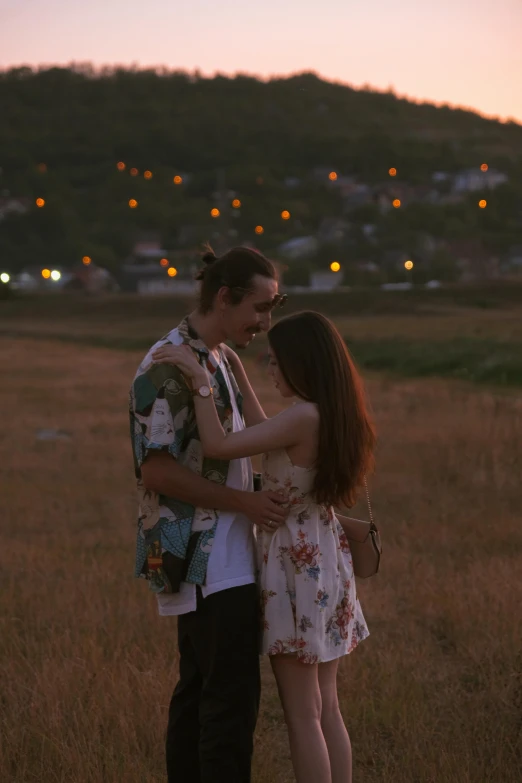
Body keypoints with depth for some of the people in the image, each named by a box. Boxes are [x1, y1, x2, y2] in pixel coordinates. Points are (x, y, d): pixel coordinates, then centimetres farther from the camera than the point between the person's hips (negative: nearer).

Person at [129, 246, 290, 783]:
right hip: (205, 560, -10)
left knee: (198, 690, 14)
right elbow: (157, 469, -20)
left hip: (212, 557, 10)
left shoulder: (214, 360, 14)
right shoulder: (169, 366, -16)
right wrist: (247, 502, -17)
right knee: (232, 696, -8)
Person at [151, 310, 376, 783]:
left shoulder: (304, 416, -22)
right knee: (326, 708, 15)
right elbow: (269, 442, 22)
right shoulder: (335, 414, 4)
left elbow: (217, 446, -25)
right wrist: (238, 375, 24)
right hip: (324, 562, 8)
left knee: (302, 714, 1)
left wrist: (199, 378, -18)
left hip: (295, 566, -8)